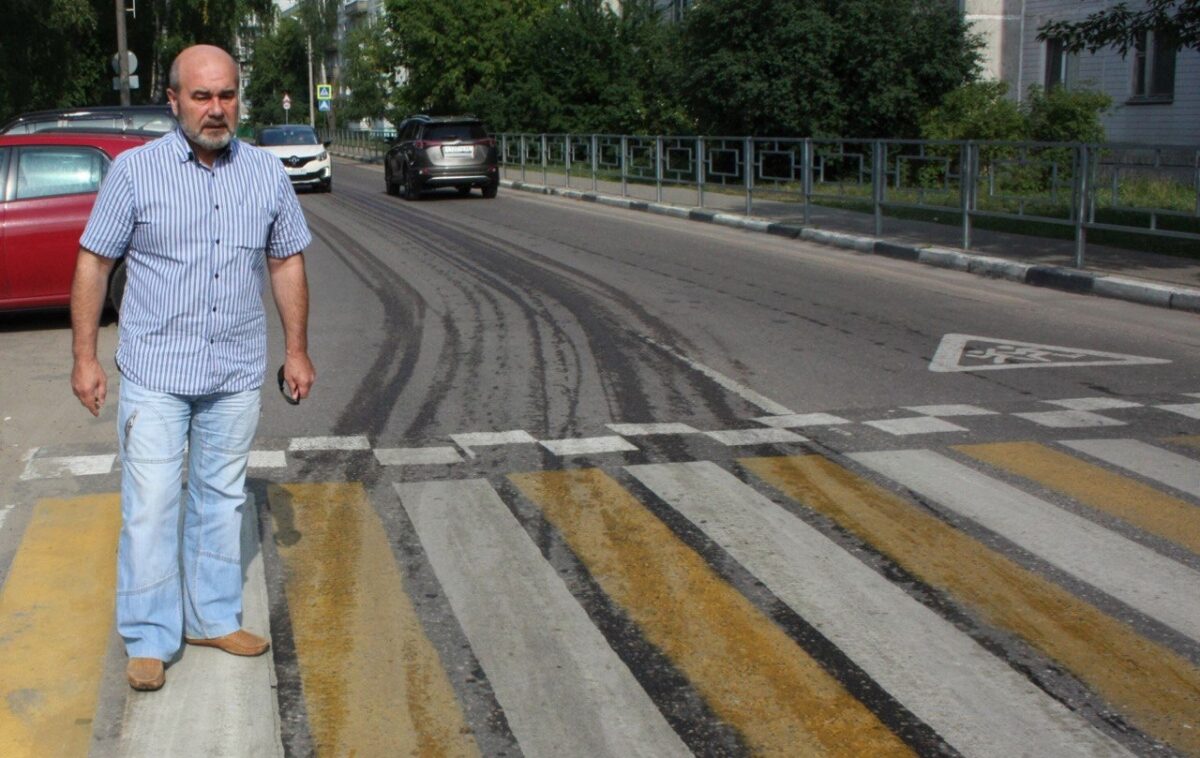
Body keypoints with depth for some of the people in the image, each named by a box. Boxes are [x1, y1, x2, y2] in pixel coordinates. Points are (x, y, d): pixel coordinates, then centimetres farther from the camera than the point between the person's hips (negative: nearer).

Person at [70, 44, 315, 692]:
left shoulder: (267, 174, 3)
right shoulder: (134, 170, -5)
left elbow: (287, 263, 11)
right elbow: (93, 263, -2)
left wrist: (297, 350, 9)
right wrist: (84, 357, -5)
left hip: (237, 373, 3)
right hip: (154, 373, -3)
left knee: (222, 499, 13)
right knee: (150, 505, -3)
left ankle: (213, 619, 27)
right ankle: (150, 638, 9)